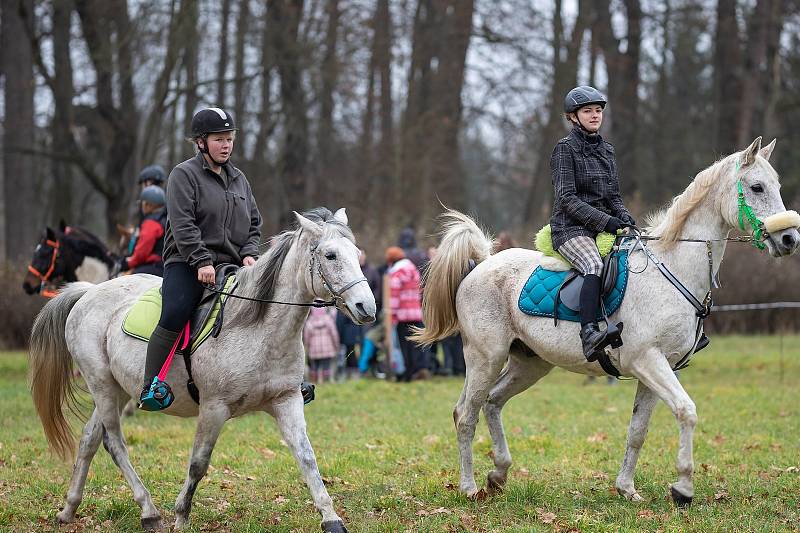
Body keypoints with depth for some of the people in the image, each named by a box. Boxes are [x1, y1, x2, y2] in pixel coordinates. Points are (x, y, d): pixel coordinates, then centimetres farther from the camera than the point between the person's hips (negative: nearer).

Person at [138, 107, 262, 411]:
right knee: (174, 315, -30)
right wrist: (202, 262, -20)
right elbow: (183, 224, -11)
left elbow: (254, 223, 23)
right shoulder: (184, 175, -1)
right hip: (187, 264, -6)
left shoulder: (239, 179, 19)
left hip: (231, 265, 6)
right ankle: (151, 387, -27)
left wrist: (249, 253, 3)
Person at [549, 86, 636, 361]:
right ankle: (589, 334, -51)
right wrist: (604, 220, -19)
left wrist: (625, 217, -1)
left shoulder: (606, 150, 19)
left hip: (605, 225, 7)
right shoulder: (565, 148, -2)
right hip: (571, 228, -7)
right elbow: (567, 198, -10)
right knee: (595, 266, -35)